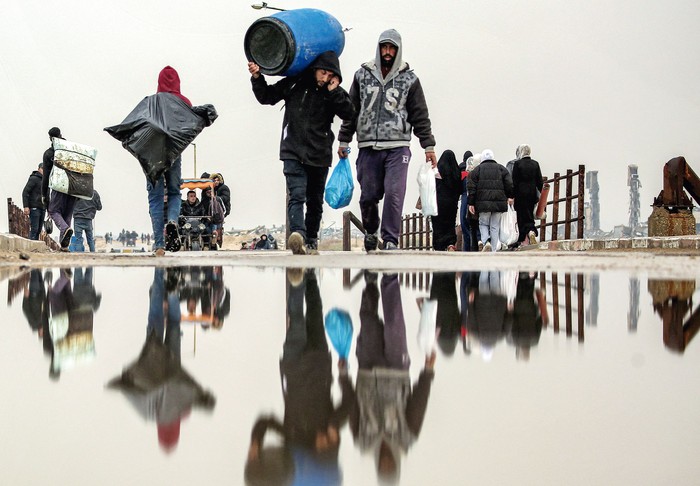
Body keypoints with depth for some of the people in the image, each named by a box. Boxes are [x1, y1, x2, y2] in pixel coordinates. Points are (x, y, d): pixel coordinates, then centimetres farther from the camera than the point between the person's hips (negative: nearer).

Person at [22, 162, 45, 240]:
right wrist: (26, 206, -19)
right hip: (34, 208, -7)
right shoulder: (34, 179, -5)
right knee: (34, 229, -11)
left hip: (42, 209, 7)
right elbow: (25, 192, -11)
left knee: (39, 230, 5)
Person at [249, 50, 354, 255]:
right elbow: (266, 97, 9)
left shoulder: (335, 93, 5)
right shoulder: (295, 84, 2)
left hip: (320, 155, 3)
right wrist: (257, 78, -6)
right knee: (297, 195, -20)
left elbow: (349, 114, -9)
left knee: (315, 201, 12)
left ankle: (311, 241, 25)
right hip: (293, 153, -3)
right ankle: (298, 235, -37)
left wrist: (334, 92, -13)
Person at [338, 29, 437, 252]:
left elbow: (420, 116, 8)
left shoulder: (409, 79, 7)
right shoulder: (363, 75, 11)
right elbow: (351, 110, 14)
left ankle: (390, 240, -6)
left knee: (394, 194, -13)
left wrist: (428, 146, 4)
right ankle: (370, 232, 28)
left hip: (397, 147, -2)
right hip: (368, 147, 2)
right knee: (368, 196, 4)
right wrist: (344, 141, 10)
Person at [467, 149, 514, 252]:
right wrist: (510, 196, 16)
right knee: (495, 226, 7)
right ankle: (494, 250, 6)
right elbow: (509, 184, 4)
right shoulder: (501, 169, 9)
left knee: (483, 224, 11)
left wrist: (471, 203, 3)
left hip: (483, 202, -1)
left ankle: (486, 241, -14)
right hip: (499, 202, 1)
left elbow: (471, 187, 1)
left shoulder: (477, 170, 5)